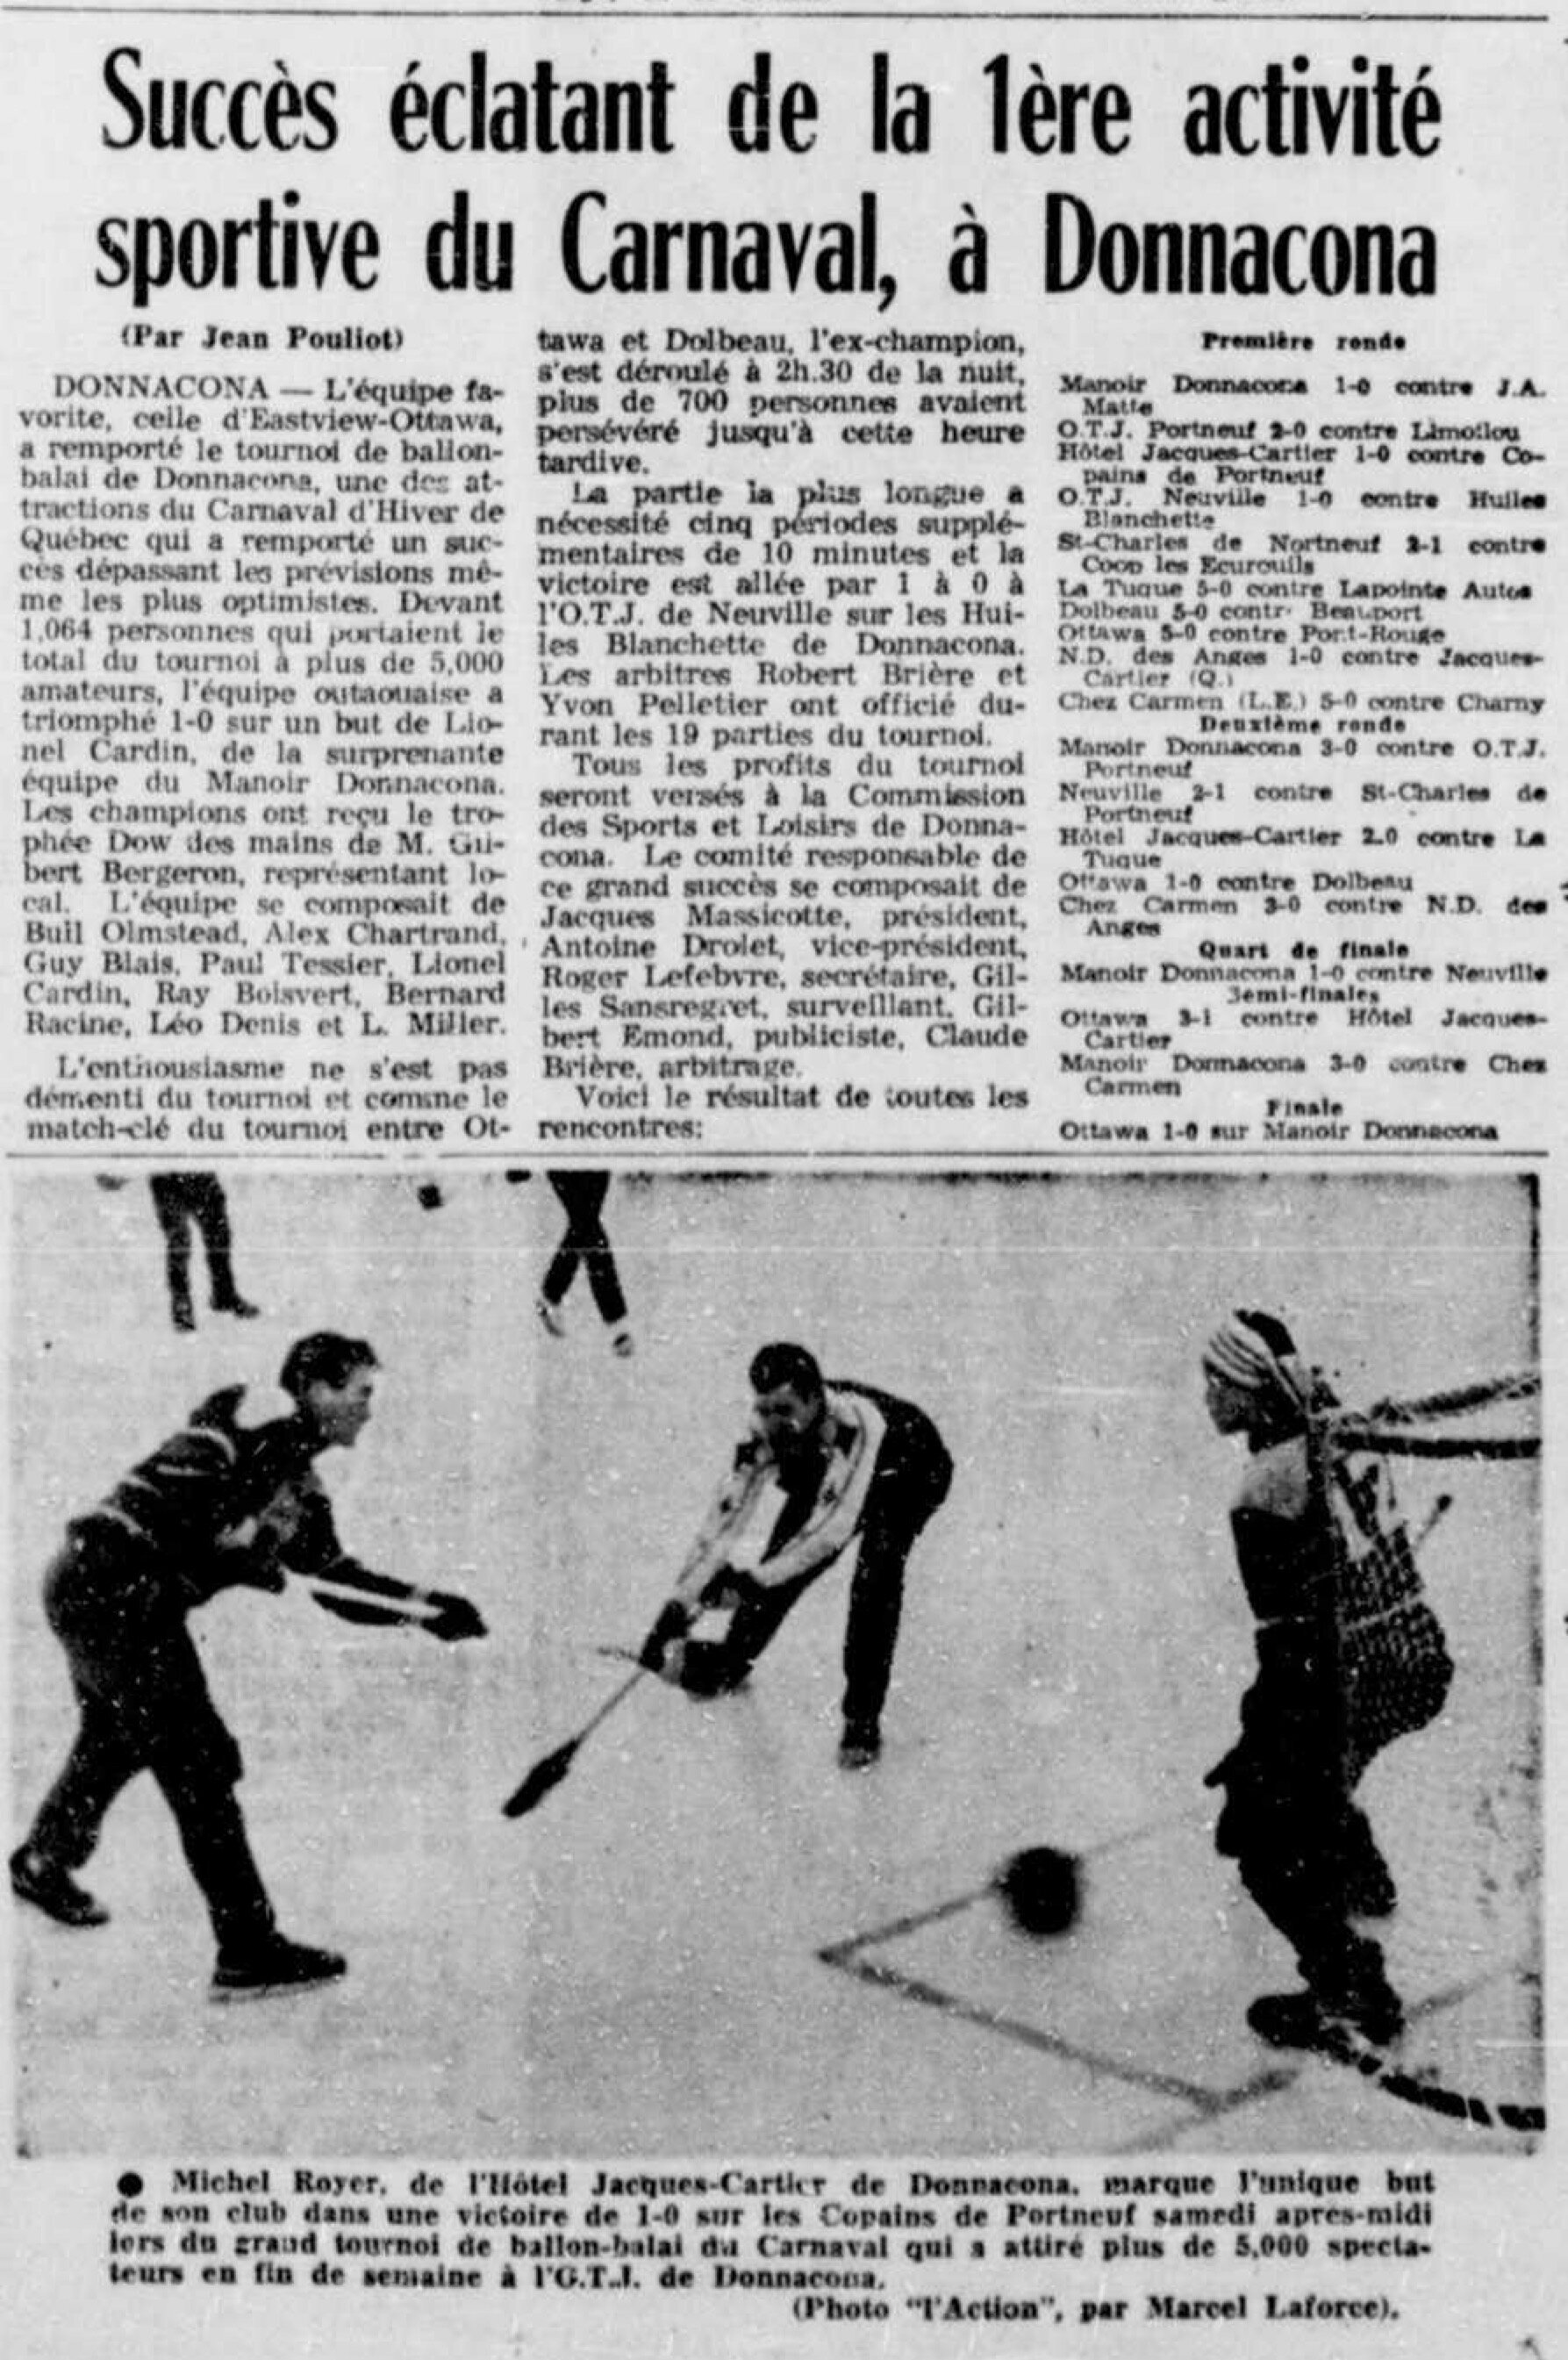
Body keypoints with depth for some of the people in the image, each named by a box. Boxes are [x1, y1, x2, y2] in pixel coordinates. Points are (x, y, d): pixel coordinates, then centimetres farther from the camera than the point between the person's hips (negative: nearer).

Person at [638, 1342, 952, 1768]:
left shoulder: (857, 1422, -44)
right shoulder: (770, 1430, -27)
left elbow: (834, 1526, -45)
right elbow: (731, 1512, -25)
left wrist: (756, 1579, -48)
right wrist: (677, 1609, -29)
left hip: (911, 1474, -5)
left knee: (875, 1577, -24)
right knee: (782, 1558, 0)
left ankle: (862, 1719, -11)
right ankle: (731, 1661, 27)